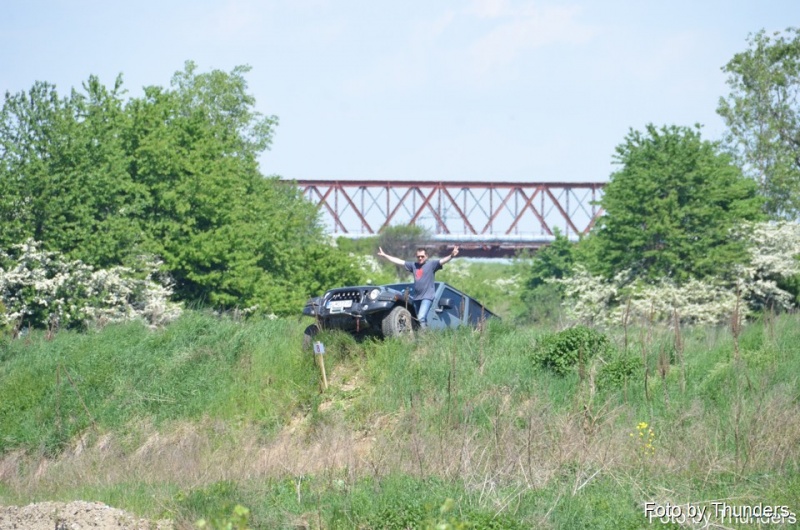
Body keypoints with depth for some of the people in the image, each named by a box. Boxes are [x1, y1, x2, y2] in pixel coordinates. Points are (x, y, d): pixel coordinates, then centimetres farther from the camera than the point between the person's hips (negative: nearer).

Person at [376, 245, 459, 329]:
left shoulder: (431, 264, -1)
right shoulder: (413, 265, 14)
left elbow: (442, 261, -16)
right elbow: (399, 261, 18)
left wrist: (451, 256, -36)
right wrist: (384, 255, 19)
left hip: (427, 297, -7)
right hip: (416, 297, 7)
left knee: (421, 318, -21)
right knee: (419, 319, 10)